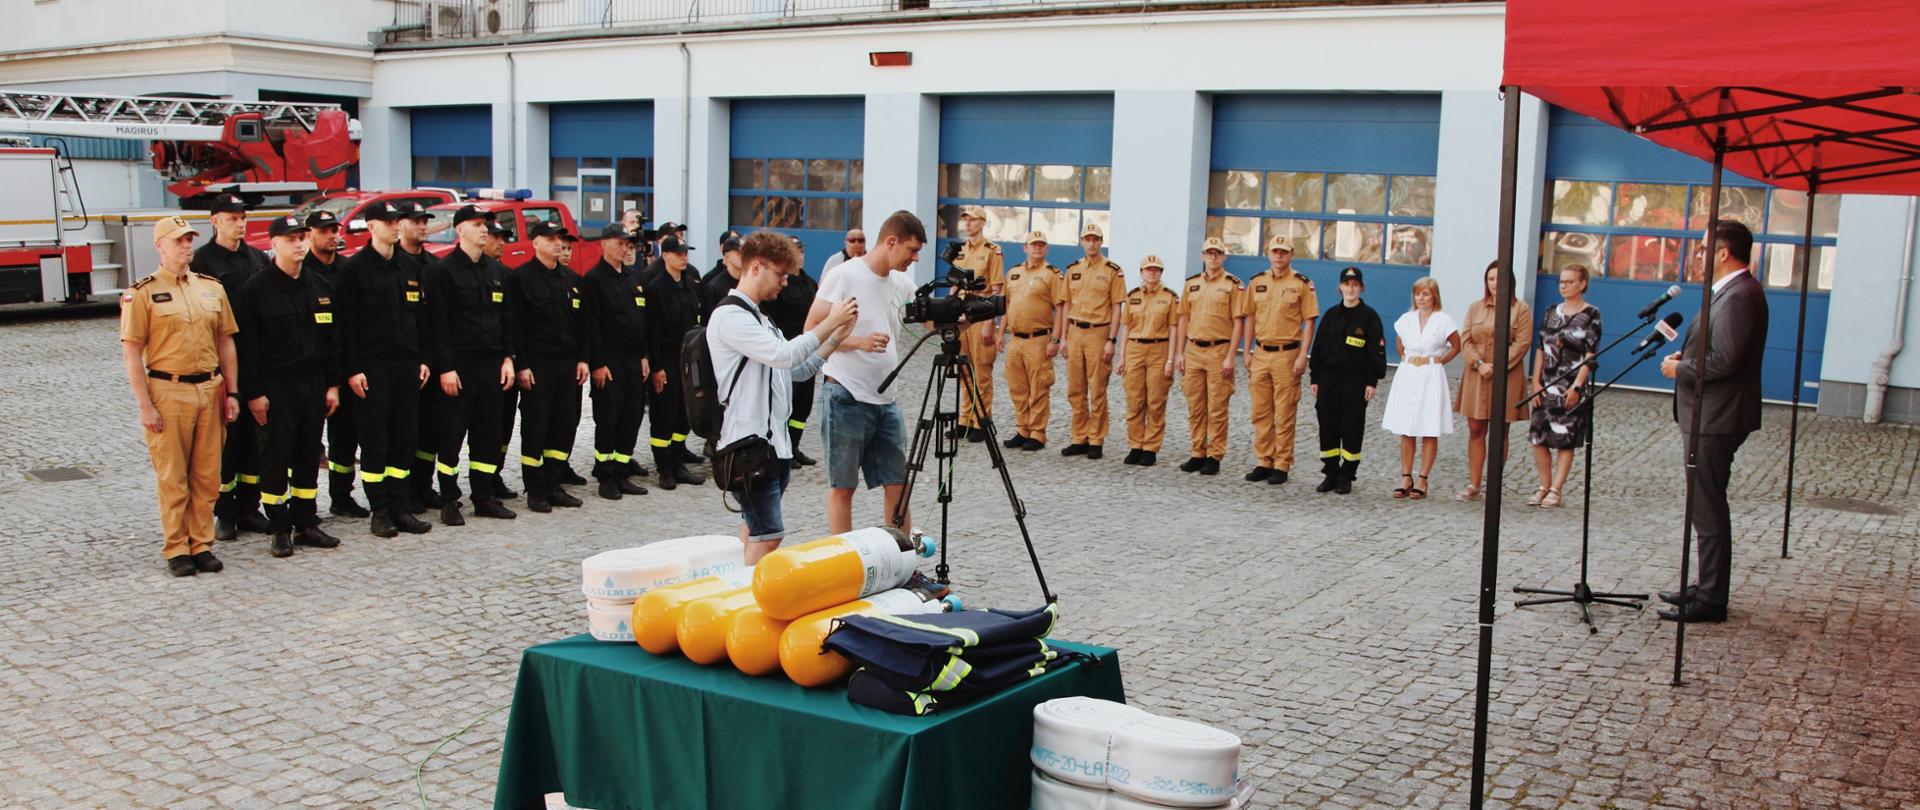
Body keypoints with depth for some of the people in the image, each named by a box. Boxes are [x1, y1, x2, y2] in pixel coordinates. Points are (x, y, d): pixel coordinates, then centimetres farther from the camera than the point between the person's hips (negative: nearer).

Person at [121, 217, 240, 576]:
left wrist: (231, 392, 9)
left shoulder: (212, 288, 11)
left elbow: (226, 343, 14)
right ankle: (176, 549, 11)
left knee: (207, 475, 7)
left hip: (210, 390, 4)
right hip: (168, 392, -4)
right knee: (172, 477, 2)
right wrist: (145, 405, -10)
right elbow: (131, 352, -5)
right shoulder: (142, 293, -3)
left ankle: (202, 544, 17)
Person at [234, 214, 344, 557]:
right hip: (274, 387, -5)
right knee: (275, 458, -1)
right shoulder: (256, 289, -5)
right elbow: (247, 346, -8)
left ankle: (307, 524, 18)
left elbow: (332, 339, 13)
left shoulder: (320, 286, 10)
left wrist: (333, 384, 8)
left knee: (309, 458, 9)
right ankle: (280, 530, 7)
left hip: (313, 385, 5)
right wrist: (253, 393, -12)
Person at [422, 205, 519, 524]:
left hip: (491, 365, 6)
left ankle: (485, 497, 17)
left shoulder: (494, 273, 15)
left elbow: (506, 319, 17)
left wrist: (507, 358, 7)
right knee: (451, 435, -1)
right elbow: (438, 324, -12)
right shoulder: (443, 271, -6)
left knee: (489, 435, 9)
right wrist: (445, 367, -17)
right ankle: (449, 501, 7)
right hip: (458, 366, -6)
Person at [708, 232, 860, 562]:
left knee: (755, 530, 14)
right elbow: (784, 355, -23)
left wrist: (837, 336, 9)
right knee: (767, 535, -12)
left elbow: (798, 370, 20)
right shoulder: (730, 316, -12)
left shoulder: (759, 318, 20)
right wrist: (831, 321, -14)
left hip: (773, 441, 10)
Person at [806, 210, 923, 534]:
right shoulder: (843, 276, -10)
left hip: (887, 400, 7)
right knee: (842, 487, 3)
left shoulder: (903, 283, 10)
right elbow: (812, 331, -11)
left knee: (899, 483, 8)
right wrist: (858, 341, -22)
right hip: (846, 398, -6)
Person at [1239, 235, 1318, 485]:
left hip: (1287, 355, -4)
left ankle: (1282, 465, 6)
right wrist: (1247, 352, 8)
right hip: (1261, 353, 4)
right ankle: (1264, 462, 16)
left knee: (1284, 414, 0)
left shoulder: (1302, 284, -3)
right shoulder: (1256, 282, 10)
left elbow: (1309, 322, -4)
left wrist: (1302, 356, -12)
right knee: (1261, 412, 8)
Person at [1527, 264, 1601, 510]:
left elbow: (1590, 355, -8)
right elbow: (1541, 349, 11)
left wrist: (1577, 387, -16)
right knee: (1538, 437, 3)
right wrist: (1536, 381, 2)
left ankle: (1555, 490, 4)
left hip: (1571, 386, -5)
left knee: (1565, 440, 0)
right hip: (1547, 385, 5)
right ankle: (1544, 486, 15)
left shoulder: (1590, 315, -3)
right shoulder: (1552, 312, 11)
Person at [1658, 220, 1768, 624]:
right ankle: (1708, 587, 27)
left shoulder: (1738, 296, -19)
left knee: (1708, 510, -5)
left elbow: (1723, 361, -26)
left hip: (1715, 420, -11)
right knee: (1707, 507, 18)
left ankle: (1711, 600, 2)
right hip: (1710, 416, 11)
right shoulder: (1735, 291, 15)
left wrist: (1680, 370, -12)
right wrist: (1686, 357, 8)